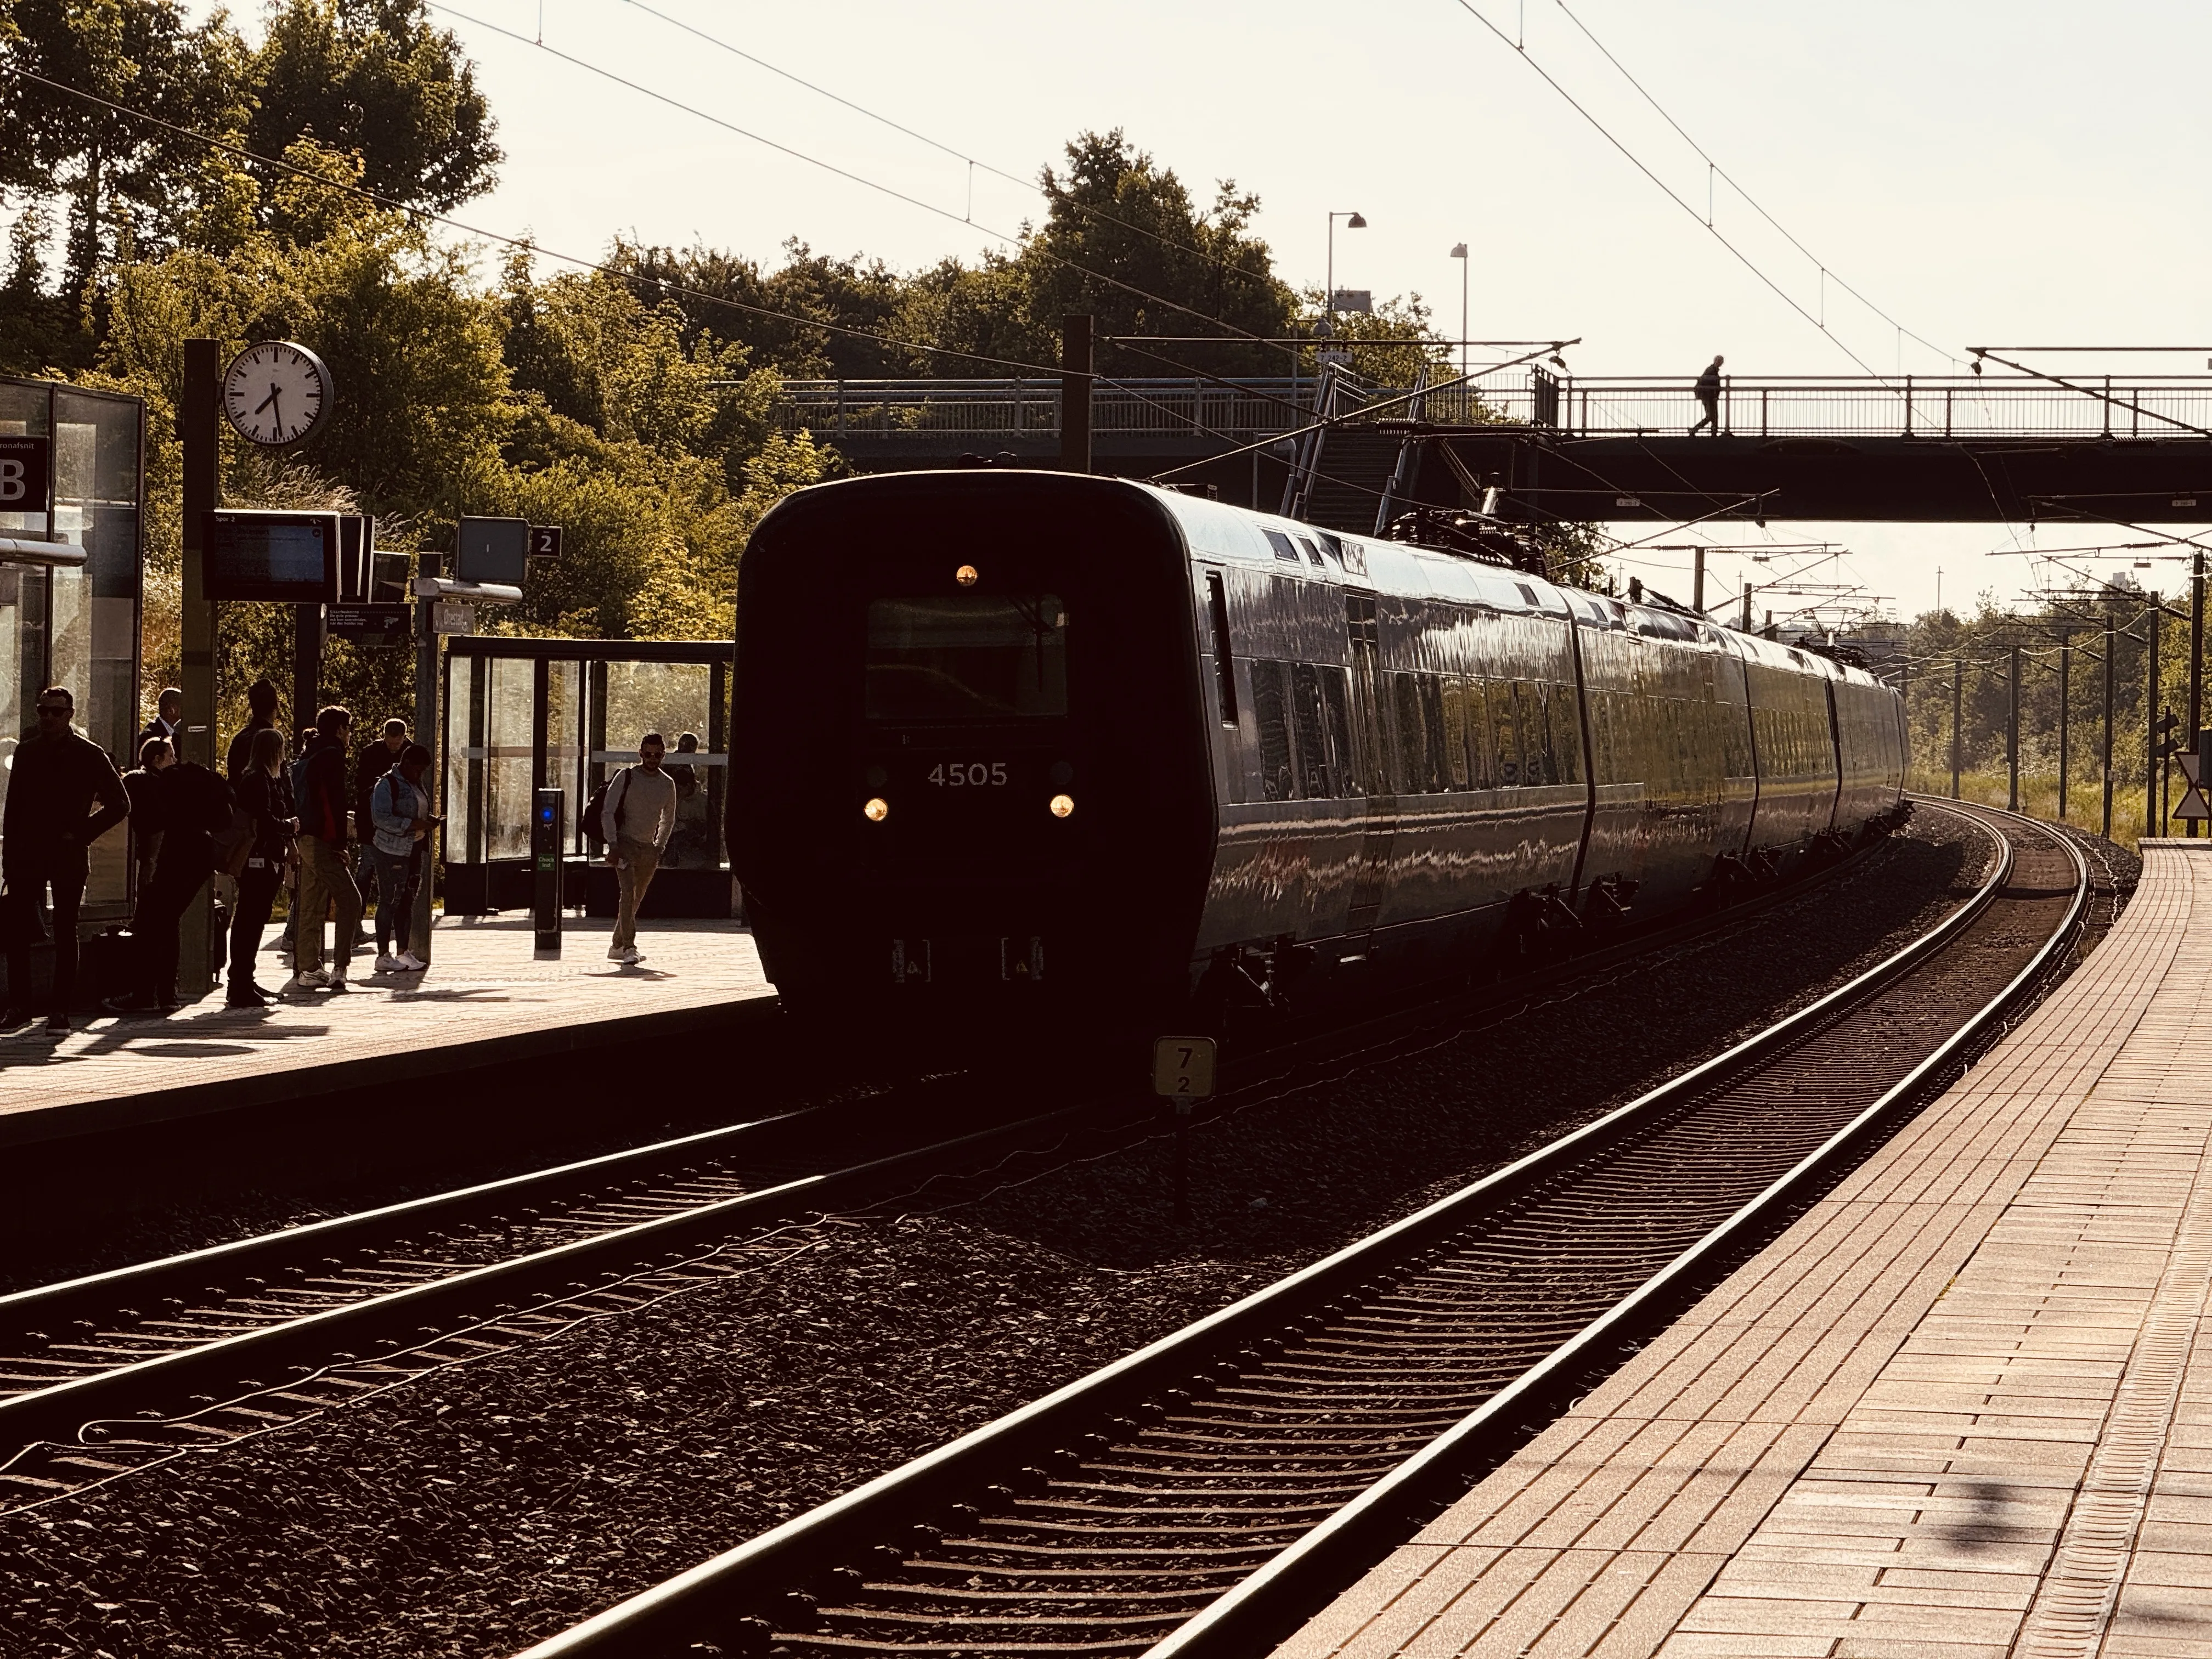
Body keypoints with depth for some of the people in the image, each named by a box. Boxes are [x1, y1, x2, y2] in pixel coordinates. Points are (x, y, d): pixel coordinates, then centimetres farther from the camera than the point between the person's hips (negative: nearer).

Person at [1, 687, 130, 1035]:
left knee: (65, 935, 0)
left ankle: (59, 1011, 3)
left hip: (67, 859, -3)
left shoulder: (90, 756, 0)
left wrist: (81, 834, -5)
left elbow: (120, 805, 2)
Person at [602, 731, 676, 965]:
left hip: (649, 849, 5)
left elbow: (668, 820, 22)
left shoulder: (668, 784, 9)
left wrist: (659, 847, 12)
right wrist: (613, 845, -13)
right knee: (628, 893, -19)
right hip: (625, 844, -5)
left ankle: (617, 947, 21)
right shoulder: (626, 777, -5)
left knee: (636, 900, 9)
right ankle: (629, 948, -25)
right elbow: (607, 812, -5)